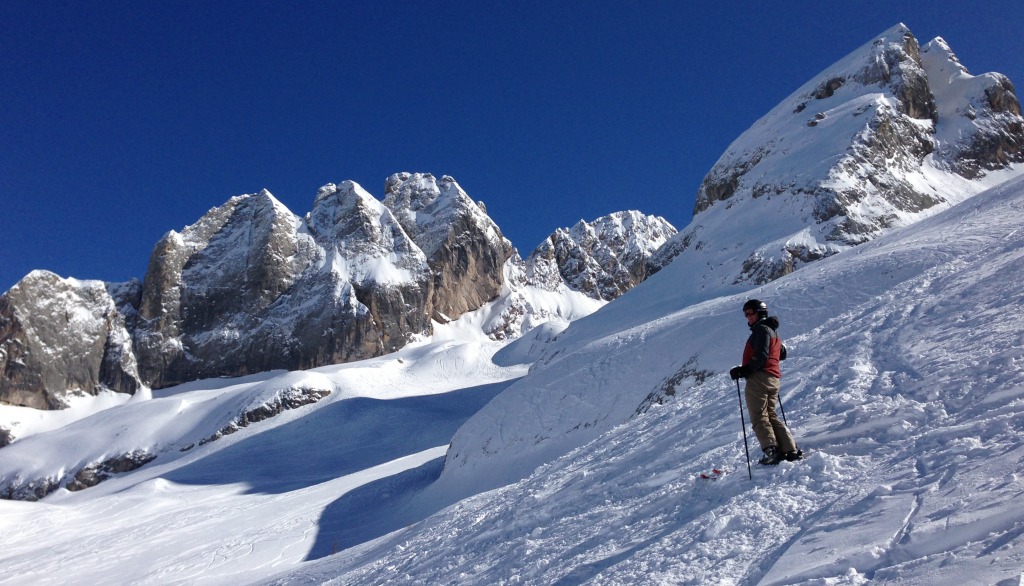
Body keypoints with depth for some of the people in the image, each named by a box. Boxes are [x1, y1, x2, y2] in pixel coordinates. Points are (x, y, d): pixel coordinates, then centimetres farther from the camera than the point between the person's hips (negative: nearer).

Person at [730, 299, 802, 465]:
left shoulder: (761, 329, -6)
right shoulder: (772, 331, 25)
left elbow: (761, 356, -18)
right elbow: (782, 354, 33)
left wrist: (744, 370, -21)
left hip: (759, 378, -10)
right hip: (773, 379, 10)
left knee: (759, 417, -10)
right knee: (771, 416, 12)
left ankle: (772, 451, -21)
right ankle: (791, 450, 5)